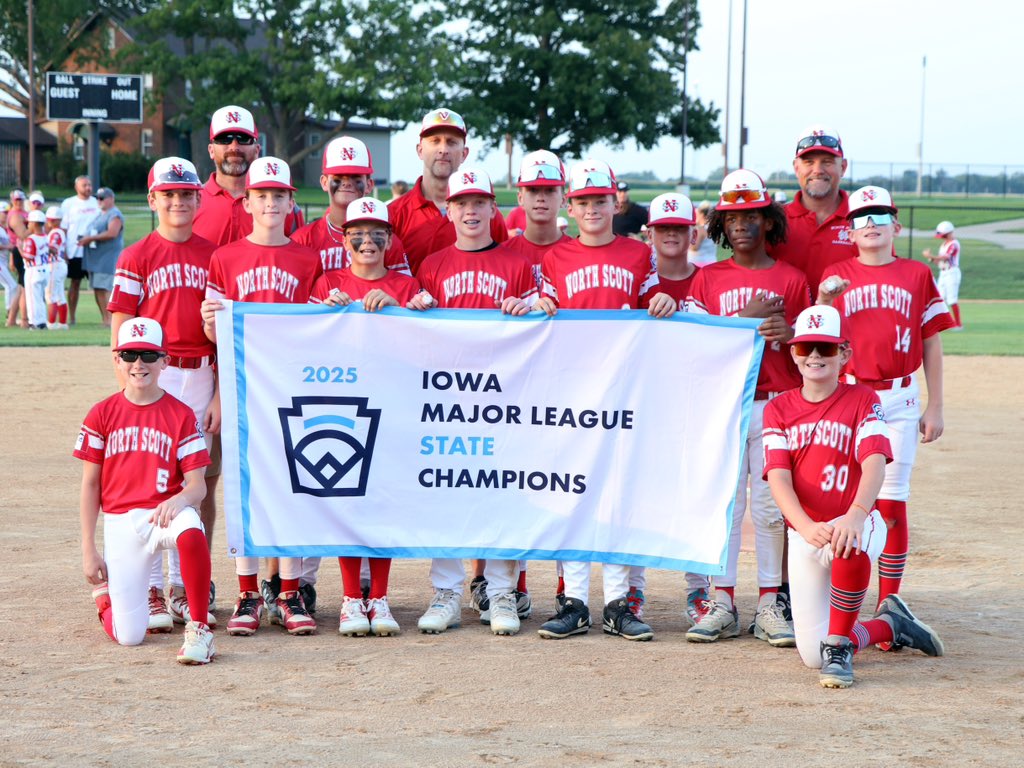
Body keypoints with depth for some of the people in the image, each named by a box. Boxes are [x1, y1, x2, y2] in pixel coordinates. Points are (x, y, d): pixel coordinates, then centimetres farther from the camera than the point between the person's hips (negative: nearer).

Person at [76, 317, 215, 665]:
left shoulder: (181, 415, 1)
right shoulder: (103, 413, 4)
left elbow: (197, 484, -2)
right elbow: (90, 485, 7)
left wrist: (179, 499, -27)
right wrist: (88, 549, 3)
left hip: (164, 512, -1)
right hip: (120, 522, 1)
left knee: (190, 531, -41)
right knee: (128, 636, -5)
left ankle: (198, 630, -25)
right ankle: (106, 593, 33)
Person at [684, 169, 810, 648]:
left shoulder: (791, 280, 8)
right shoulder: (708, 278, 9)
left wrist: (789, 334, -14)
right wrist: (747, 319, -10)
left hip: (775, 406, 0)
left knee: (771, 507, 0)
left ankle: (769, 607, 5)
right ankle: (722, 604, 5)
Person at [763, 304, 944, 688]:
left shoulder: (862, 399, -2)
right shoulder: (779, 409, 5)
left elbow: (874, 462, -17)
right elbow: (778, 476, -9)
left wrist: (856, 514, -38)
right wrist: (806, 527, -29)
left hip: (857, 522, -3)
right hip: (803, 534, 3)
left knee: (849, 545, -43)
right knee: (812, 655, -5)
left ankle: (839, 646, -22)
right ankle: (888, 624, 25)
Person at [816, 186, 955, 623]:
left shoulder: (917, 275, 7)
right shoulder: (836, 276, 8)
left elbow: (932, 344, 8)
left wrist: (935, 407, 5)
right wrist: (824, 302, -15)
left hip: (899, 401, 0)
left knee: (892, 501, -3)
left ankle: (889, 605, 3)